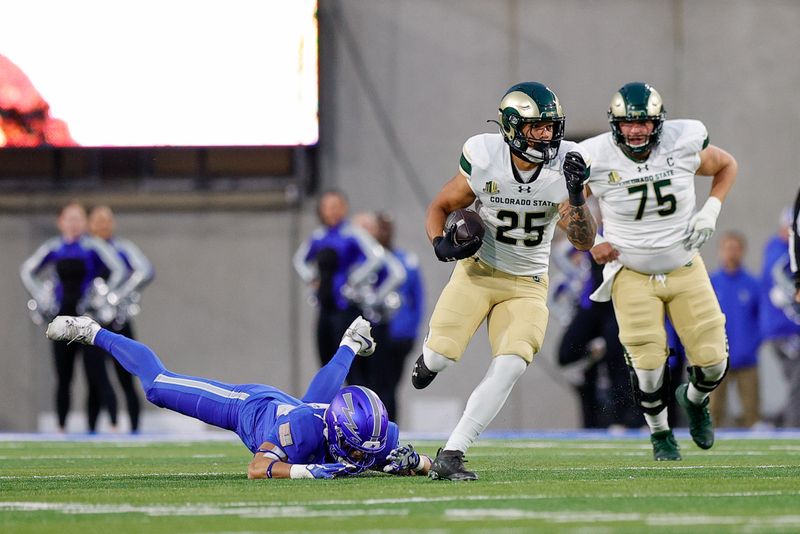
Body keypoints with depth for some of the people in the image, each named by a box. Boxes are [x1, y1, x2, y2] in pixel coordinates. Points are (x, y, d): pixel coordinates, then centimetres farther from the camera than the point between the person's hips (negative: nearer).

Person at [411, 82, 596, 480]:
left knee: (510, 367, -18)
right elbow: (440, 207, -1)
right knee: (442, 354, -12)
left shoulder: (564, 166, -14)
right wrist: (441, 244, -21)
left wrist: (576, 197, -34)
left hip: (527, 285, 1)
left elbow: (584, 242, -16)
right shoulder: (484, 161, -18)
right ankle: (429, 357, 30)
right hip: (478, 271, -1)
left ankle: (450, 456, -13)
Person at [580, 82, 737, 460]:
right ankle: (659, 432, 20)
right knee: (648, 364, -9)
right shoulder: (596, 160, -17)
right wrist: (592, 242, -12)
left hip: (685, 269, 2)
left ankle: (694, 399, 35)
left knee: (713, 362, -1)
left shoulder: (684, 146, -14)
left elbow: (727, 166, 7)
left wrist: (711, 211, -7)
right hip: (632, 274, -2)